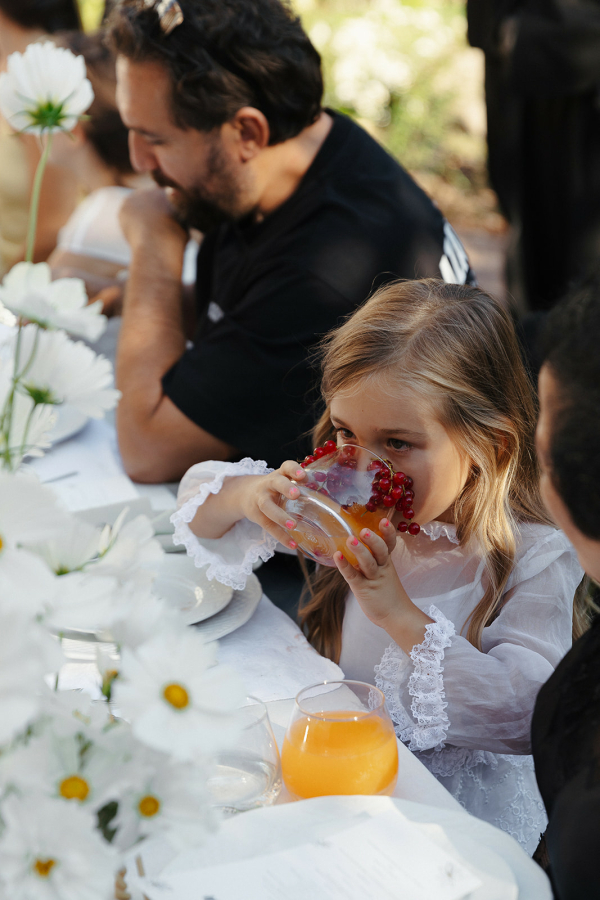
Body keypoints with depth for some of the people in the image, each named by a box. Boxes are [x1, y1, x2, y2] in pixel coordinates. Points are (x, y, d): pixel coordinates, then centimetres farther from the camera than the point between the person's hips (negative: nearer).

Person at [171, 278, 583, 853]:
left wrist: (399, 613, -34)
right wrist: (248, 497, -21)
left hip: (458, 801, -5)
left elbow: (525, 718, -27)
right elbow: (201, 496, 5)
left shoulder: (535, 560, -18)